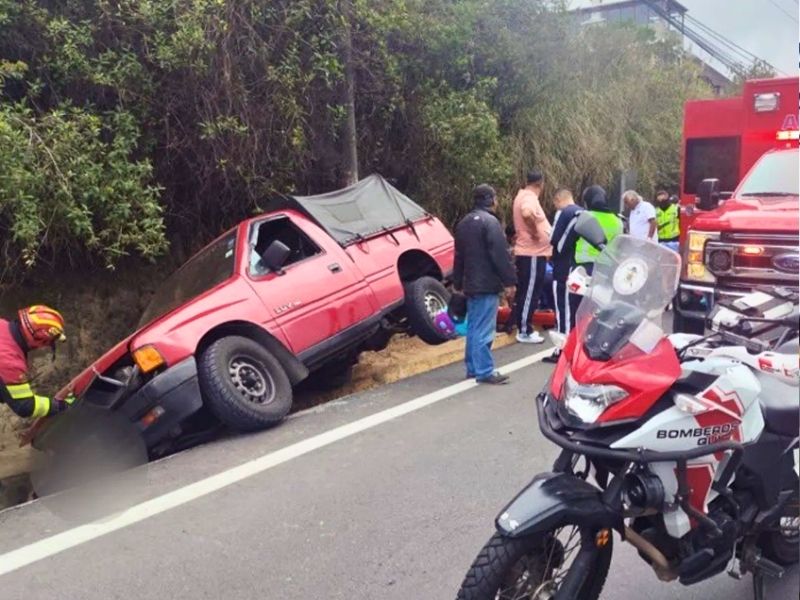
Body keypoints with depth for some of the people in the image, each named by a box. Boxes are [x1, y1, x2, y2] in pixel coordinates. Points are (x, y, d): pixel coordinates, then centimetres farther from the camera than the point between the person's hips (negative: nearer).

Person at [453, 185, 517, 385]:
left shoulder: (463, 223, 15)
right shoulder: (490, 222, -13)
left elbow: (459, 256, 21)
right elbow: (501, 255, -18)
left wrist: (458, 282, 27)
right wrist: (509, 281, -15)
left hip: (471, 285, 9)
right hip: (487, 285, -9)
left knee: (473, 327, 14)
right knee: (484, 330, -8)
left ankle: (472, 367, 20)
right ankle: (484, 371, -6)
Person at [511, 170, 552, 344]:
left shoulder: (524, 195, 15)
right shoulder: (529, 197, -17)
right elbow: (527, 214, -39)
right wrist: (534, 231, -25)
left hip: (528, 252, 10)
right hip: (532, 253, -10)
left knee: (525, 292, 15)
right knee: (529, 293, -4)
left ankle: (523, 328, 23)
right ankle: (524, 332, 1)